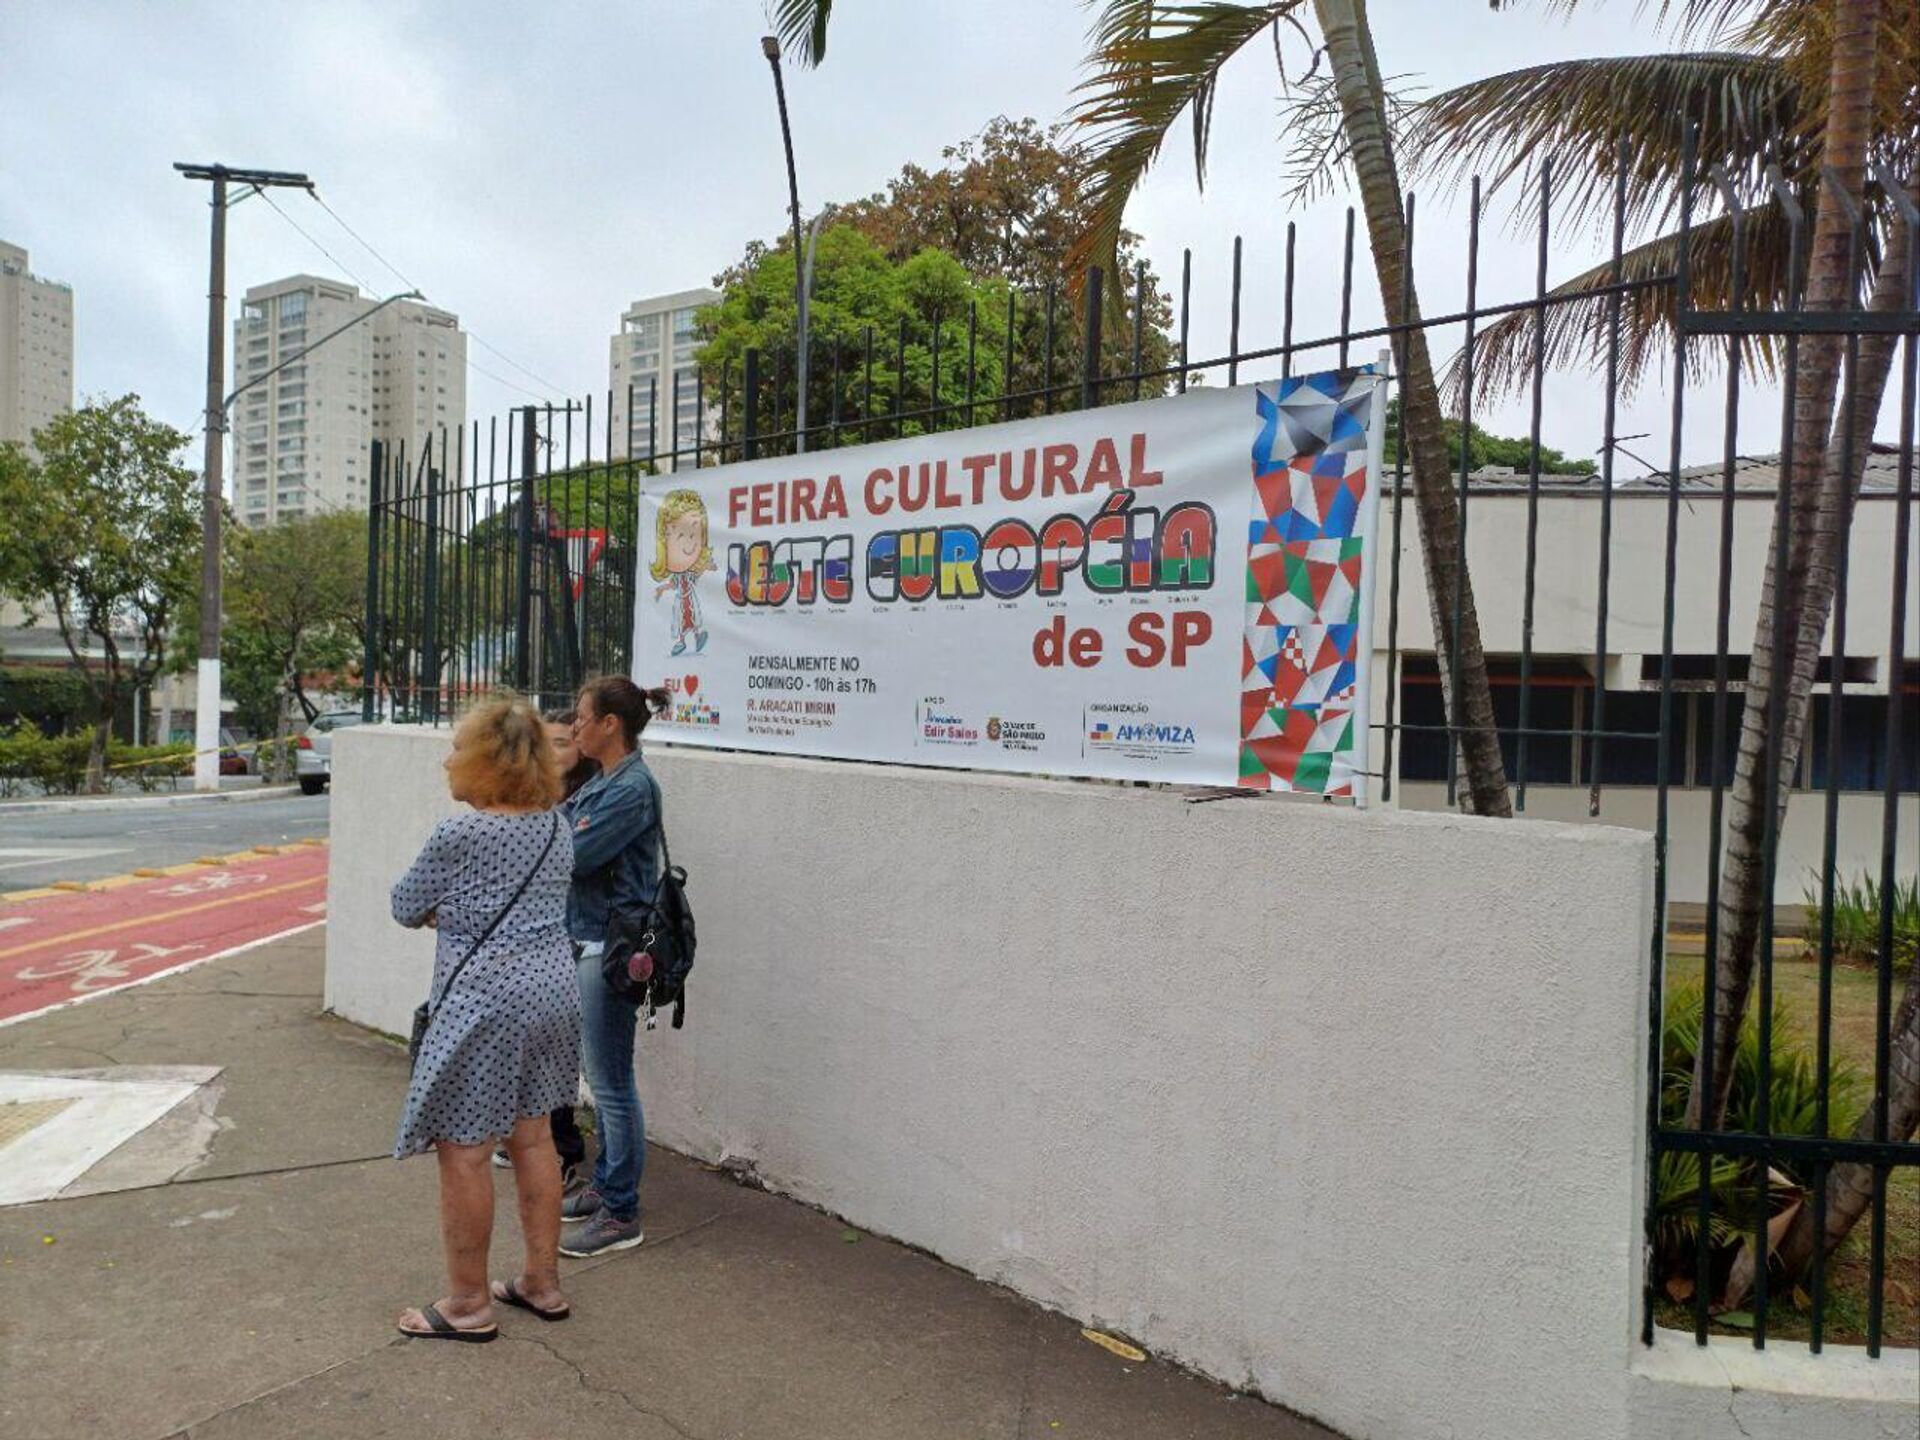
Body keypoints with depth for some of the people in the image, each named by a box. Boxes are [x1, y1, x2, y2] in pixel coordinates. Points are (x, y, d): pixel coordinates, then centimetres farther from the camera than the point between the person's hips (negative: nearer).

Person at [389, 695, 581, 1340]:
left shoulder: (458, 836, -14)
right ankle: (542, 1283, 28)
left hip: (484, 1007, -8)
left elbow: (406, 908, 1)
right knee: (533, 1138, 17)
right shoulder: (556, 827, 6)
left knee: (462, 1151, 6)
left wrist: (440, 909, 20)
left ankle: (469, 1304, 18)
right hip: (554, 993, 8)